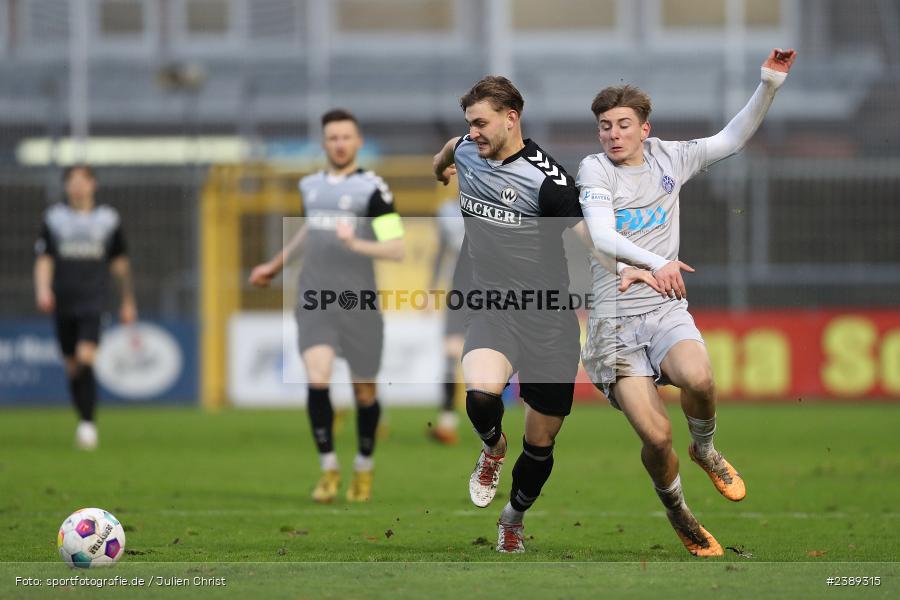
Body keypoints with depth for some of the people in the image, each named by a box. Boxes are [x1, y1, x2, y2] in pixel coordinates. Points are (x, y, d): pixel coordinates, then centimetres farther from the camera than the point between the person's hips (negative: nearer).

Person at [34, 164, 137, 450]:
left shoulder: (108, 219, 7)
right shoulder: (54, 218, 6)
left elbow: (119, 263, 16)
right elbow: (44, 260, 5)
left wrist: (128, 301, 19)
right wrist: (43, 289, -13)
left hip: (93, 300, -2)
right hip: (63, 302, 2)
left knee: (86, 358, -19)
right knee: (72, 367, 6)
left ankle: (89, 424, -17)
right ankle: (84, 421, 21)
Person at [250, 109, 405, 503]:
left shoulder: (373, 188, -5)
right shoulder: (311, 186, 11)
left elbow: (396, 249, -11)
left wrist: (355, 244, -26)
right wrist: (278, 263, 37)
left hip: (358, 305, -3)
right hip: (314, 304, 3)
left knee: (364, 392, 7)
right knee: (317, 381, -16)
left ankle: (364, 467, 30)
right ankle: (328, 470, -6)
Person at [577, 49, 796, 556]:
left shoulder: (668, 158, 11)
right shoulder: (595, 169, -1)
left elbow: (732, 139, 18)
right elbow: (602, 237, -15)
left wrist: (770, 85, 4)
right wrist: (656, 262, -32)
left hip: (666, 309, 2)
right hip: (614, 319, -2)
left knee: (699, 379, -32)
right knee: (657, 435, -18)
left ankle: (705, 451, 1)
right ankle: (675, 507, 13)